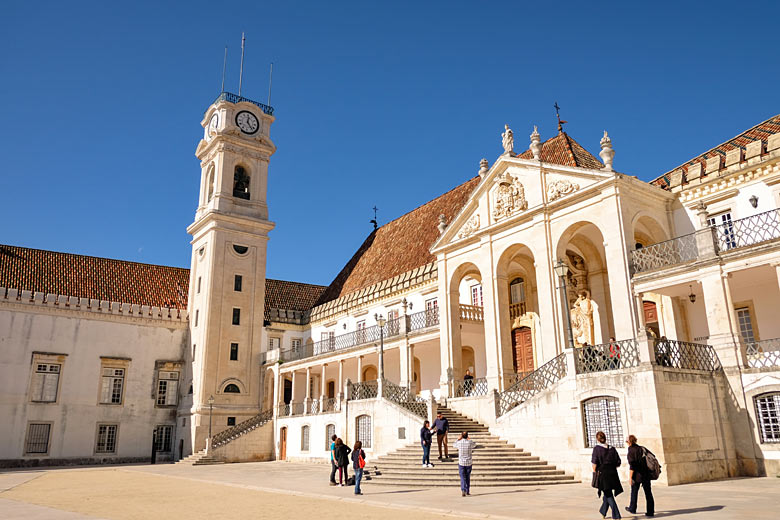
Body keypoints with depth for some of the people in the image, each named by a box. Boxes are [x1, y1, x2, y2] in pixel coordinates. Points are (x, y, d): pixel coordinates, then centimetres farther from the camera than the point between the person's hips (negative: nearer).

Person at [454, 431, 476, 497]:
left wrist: (458, 439, 24)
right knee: (468, 478, 15)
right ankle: (467, 491, 21)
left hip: (461, 463, -1)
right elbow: (475, 444, 18)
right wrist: (469, 439, 26)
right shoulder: (470, 442, -7)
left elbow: (455, 445, 16)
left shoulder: (459, 443, -8)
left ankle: (463, 490, -17)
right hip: (468, 463, 1)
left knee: (462, 478, 0)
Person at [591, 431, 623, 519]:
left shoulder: (596, 448, -6)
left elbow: (594, 462, -13)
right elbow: (618, 463, 5)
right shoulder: (612, 448, 6)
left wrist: (595, 471, -1)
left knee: (608, 495, 1)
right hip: (612, 473, 5)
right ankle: (603, 511, 34)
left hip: (602, 472, -5)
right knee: (607, 493, 20)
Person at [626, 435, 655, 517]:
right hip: (647, 474, 5)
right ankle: (650, 511, 9)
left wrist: (630, 477, -13)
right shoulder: (643, 448, 6)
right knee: (648, 492, 8)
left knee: (634, 491, 12)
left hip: (637, 475, -5)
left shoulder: (631, 450, -13)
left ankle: (632, 509, 25)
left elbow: (632, 465, -17)